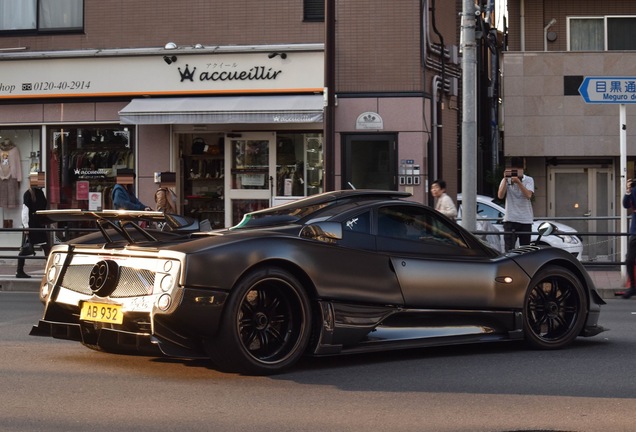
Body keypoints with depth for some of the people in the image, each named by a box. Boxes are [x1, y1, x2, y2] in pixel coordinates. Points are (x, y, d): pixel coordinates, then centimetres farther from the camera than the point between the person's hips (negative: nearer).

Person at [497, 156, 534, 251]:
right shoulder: (506, 180, 6)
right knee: (509, 249, -9)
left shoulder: (528, 180, 4)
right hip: (510, 220, -1)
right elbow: (500, 196, -8)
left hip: (526, 220, 1)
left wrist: (518, 182, -22)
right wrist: (505, 179, -13)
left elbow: (528, 195, -13)